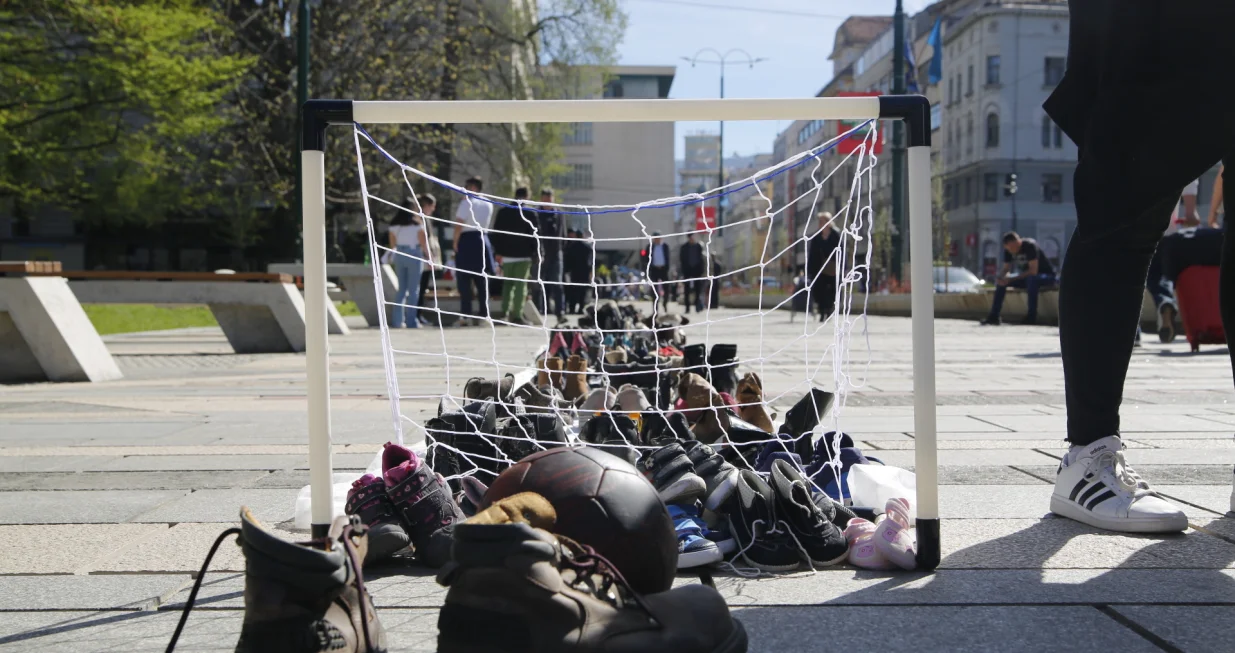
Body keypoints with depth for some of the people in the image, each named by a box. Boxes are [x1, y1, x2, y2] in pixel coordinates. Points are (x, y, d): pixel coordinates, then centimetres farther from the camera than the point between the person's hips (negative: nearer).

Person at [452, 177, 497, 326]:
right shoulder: (487, 204, 11)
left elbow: (459, 224, -14)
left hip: (466, 241, -6)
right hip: (482, 240, 6)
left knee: (465, 280, -3)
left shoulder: (467, 202, -10)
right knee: (482, 280, 9)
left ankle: (466, 315, -7)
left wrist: (455, 242, -9)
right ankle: (484, 314, 8)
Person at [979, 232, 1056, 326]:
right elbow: (1006, 268, 1)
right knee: (1000, 281, -6)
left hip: (1048, 276, -7)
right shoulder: (1008, 250, -6)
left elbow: (1033, 271, -32)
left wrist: (1011, 279, -32)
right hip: (1027, 277, 7)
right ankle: (994, 316, -8)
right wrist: (1001, 277, -23)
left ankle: (1031, 316, -33)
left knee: (1032, 279, -39)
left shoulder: (1030, 246, -27)